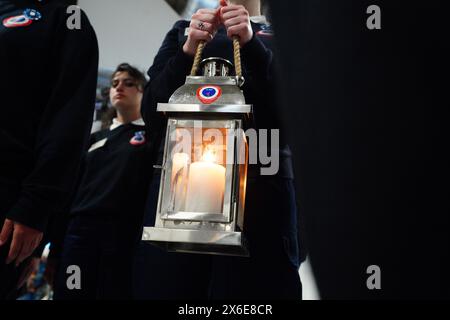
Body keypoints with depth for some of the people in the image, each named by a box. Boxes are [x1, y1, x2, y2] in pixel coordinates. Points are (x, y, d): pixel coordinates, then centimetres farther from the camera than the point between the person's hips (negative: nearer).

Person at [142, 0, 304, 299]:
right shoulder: (184, 31, 20)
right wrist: (188, 51, -6)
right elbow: (151, 109, 8)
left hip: (262, 185, 0)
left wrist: (251, 44, -11)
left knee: (264, 285, -7)